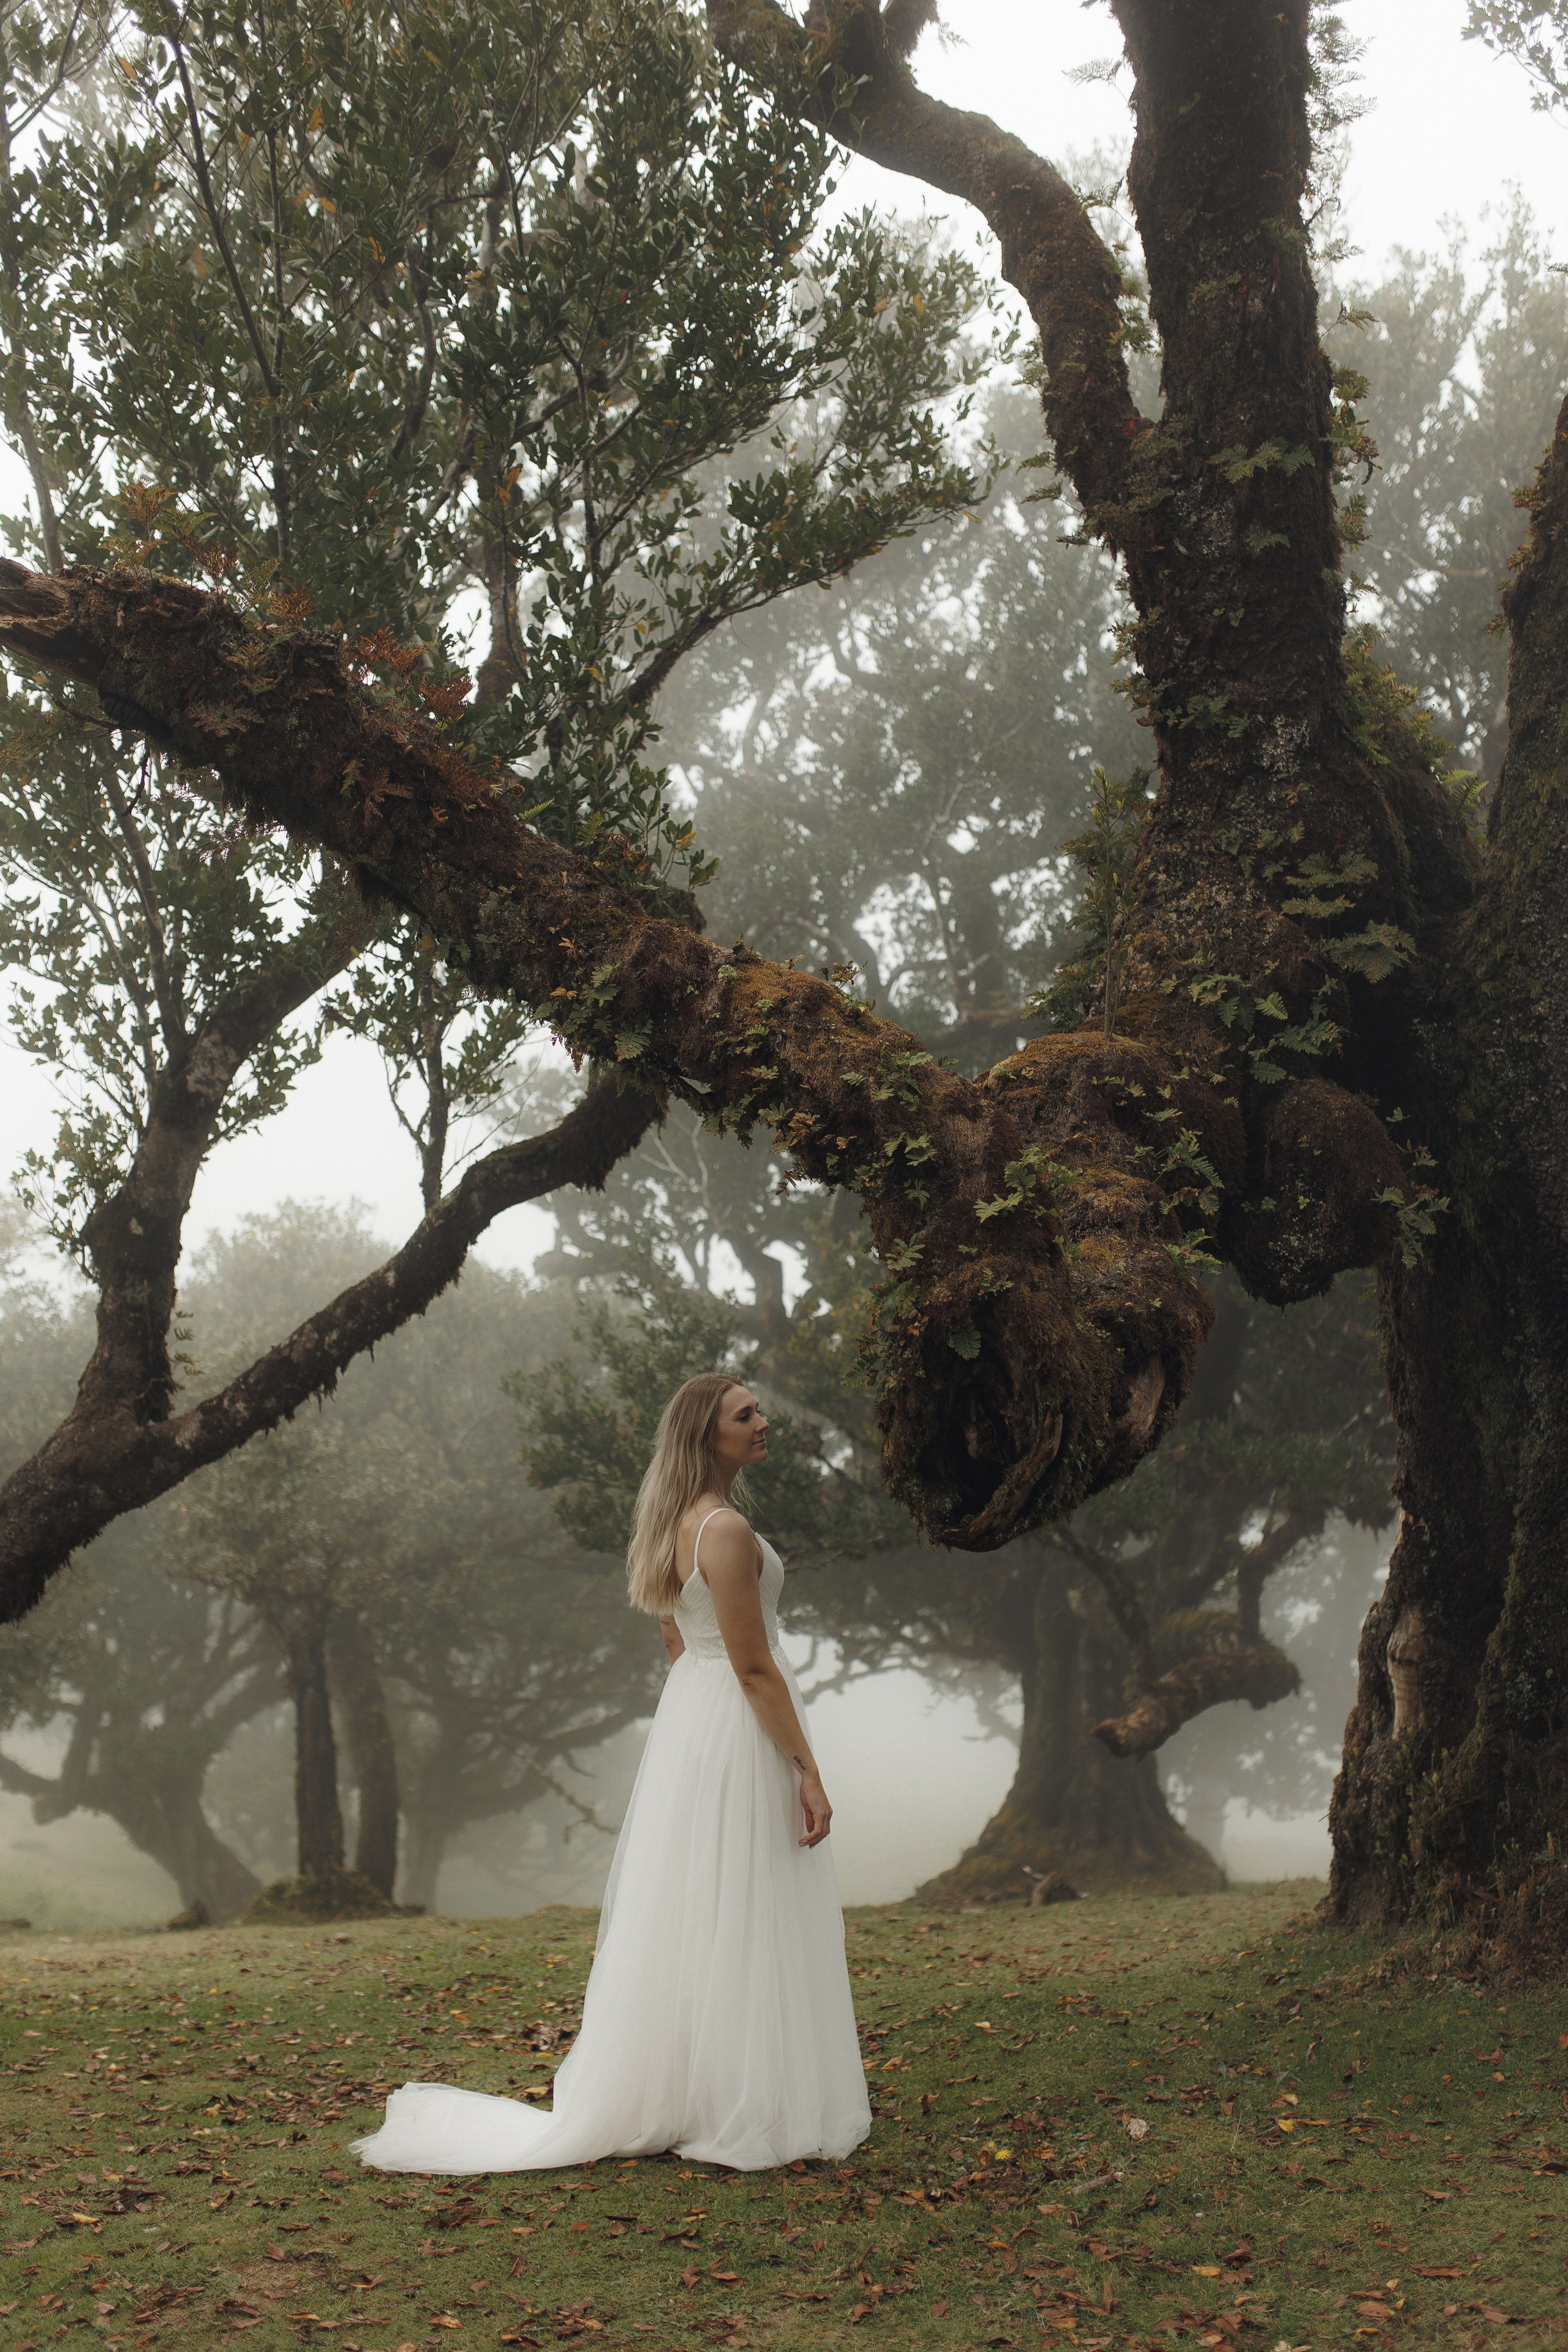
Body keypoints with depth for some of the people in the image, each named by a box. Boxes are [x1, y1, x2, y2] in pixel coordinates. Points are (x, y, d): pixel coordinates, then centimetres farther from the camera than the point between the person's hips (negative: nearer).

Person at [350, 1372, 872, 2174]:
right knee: (737, 1923, -2)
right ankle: (740, 2112, 6)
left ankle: (666, 2095, 26)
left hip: (688, 1707, 10)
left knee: (688, 1921, 16)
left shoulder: (675, 1524, 10)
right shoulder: (727, 1531, -20)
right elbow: (754, 1667, -21)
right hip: (737, 1728, -10)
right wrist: (807, 1772, -17)